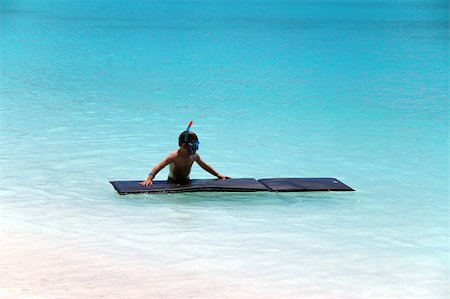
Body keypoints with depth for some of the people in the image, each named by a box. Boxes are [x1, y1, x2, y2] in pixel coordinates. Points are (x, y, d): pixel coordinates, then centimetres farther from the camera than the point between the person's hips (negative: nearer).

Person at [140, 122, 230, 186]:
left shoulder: (194, 156, -4)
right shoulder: (175, 156, -24)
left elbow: (204, 165, 16)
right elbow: (159, 167, -32)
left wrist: (218, 175, 18)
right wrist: (149, 179, -47)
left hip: (186, 182, 6)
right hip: (173, 183, -6)